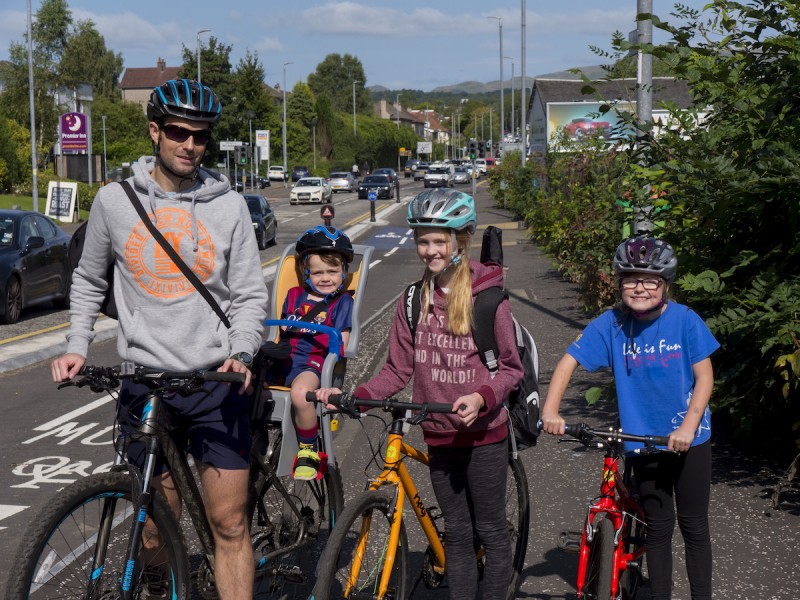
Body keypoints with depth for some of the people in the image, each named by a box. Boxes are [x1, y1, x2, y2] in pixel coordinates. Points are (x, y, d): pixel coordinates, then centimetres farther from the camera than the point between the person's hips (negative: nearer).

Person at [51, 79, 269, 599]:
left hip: (216, 381, -1)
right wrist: (77, 346, 3)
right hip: (145, 380, 1)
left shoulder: (228, 205, 1)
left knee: (230, 524, -1)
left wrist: (241, 352, -14)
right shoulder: (114, 200, 3)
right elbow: (89, 282, 16)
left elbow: (251, 295, 3)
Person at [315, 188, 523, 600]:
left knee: (491, 531, 6)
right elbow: (398, 370, 3)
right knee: (456, 534, 13)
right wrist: (354, 396, -11)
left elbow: (510, 368, -7)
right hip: (440, 436, 4)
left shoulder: (487, 296, -10)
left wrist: (481, 398, -26)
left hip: (483, 433, -4)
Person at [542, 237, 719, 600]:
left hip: (689, 439, -1)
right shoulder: (611, 324, -7)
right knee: (658, 528, 10)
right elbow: (569, 362, -5)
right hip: (643, 441, 1)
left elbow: (704, 376, -9)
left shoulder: (684, 320, -10)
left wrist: (688, 427, -20)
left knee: (694, 526, 8)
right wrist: (550, 410, -17)